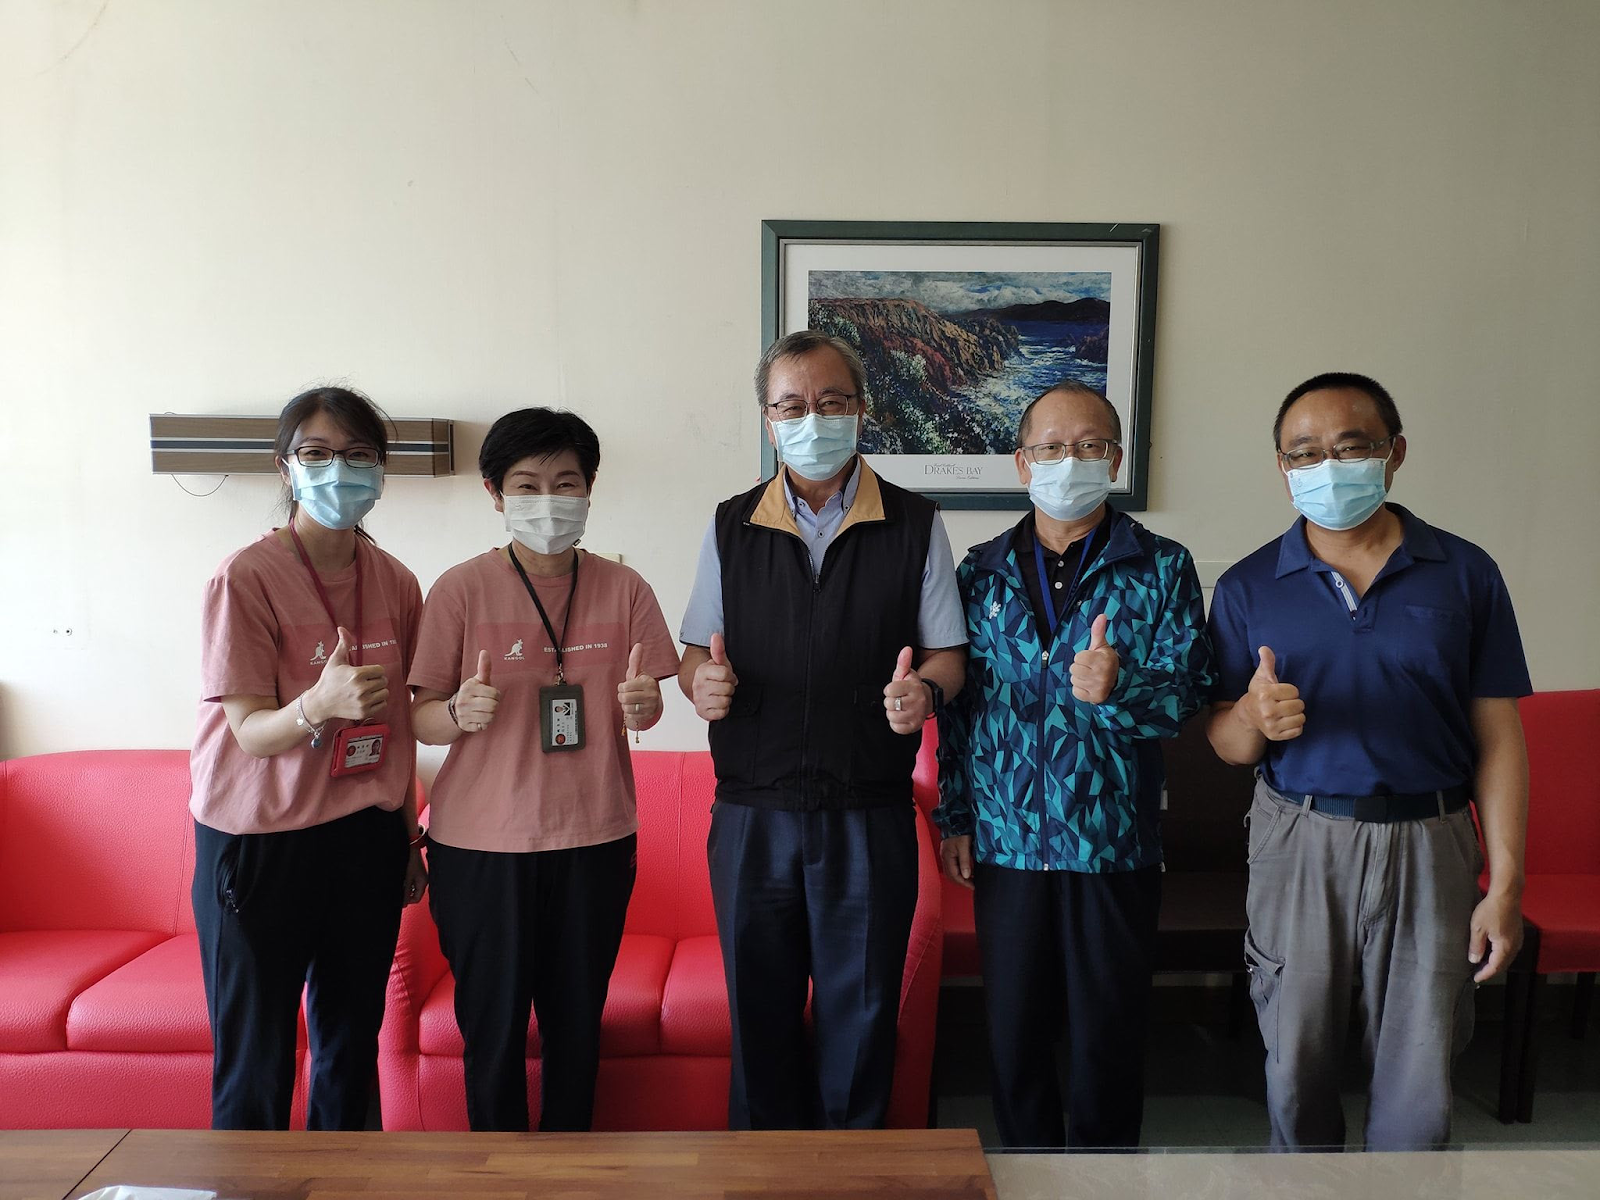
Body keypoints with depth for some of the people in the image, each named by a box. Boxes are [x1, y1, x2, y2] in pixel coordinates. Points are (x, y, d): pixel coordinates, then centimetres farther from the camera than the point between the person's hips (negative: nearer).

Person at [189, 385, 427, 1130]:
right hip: (259, 840, -4)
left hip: (367, 838, 5)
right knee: (255, 1054, 4)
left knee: (352, 1041, 15)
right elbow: (251, 731, -15)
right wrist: (319, 703, -36)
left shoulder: (395, 583, 2)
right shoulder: (247, 578, -12)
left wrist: (410, 838, 13)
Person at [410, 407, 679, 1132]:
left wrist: (642, 707, -15)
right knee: (494, 1024, 8)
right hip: (482, 842, -2)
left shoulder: (623, 588, 2)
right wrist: (461, 712, -24)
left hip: (595, 837, 2)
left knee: (577, 1019, 13)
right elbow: (419, 718, -2)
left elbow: (642, 709, 8)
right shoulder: (461, 589, -5)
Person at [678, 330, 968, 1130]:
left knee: (861, 1009, 11)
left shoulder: (913, 525, 1)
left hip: (870, 814, -1)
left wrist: (924, 690, -18)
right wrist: (701, 683, -14)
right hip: (751, 814, 2)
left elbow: (946, 653, 4)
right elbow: (697, 652, 9)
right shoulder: (730, 527, 5)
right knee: (759, 1005, 13)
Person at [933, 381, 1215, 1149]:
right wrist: (954, 817, 5)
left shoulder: (1162, 569, -1)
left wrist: (1117, 690, -28)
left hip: (1113, 841, -1)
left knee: (1109, 1033, 11)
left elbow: (1188, 692, -7)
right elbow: (959, 704, 7)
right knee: (1013, 1028, 13)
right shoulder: (983, 572, 5)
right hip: (1006, 839, 2)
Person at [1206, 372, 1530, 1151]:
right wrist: (1253, 717, -22)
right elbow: (1224, 742, 2)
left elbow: (1498, 737, 1)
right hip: (1299, 843, 0)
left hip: (1428, 845, 0)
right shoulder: (1248, 587, 1)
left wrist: (1505, 885, -3)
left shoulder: (1465, 575, 1)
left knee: (1420, 1081, 9)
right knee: (1296, 1065, 11)